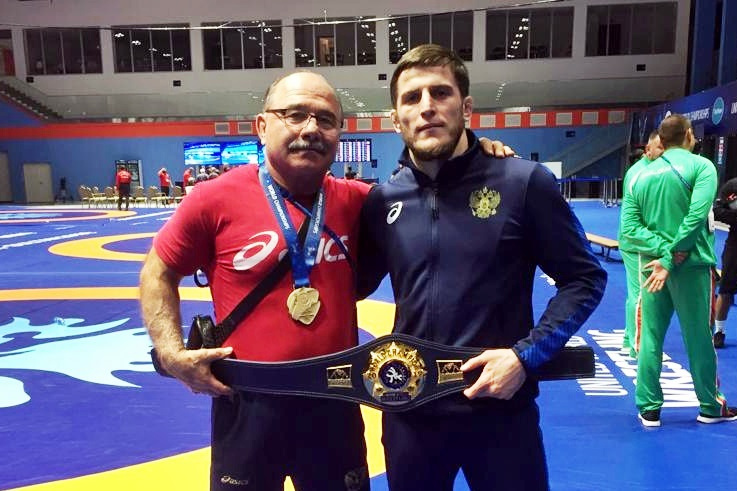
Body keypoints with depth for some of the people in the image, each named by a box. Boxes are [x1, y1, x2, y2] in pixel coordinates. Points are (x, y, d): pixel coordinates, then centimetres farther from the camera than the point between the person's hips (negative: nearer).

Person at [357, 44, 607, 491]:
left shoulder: (524, 182, -10)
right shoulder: (383, 200, -1)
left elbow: (584, 278, -4)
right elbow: (356, 285, 11)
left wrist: (526, 356, -14)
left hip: (500, 408, -2)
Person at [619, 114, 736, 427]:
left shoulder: (641, 175, 7)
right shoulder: (701, 166, -5)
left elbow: (629, 228, -4)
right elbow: (696, 217, -18)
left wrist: (662, 248, -11)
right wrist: (672, 259, -15)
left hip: (652, 264, 3)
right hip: (691, 264, -3)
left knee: (650, 339, 8)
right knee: (699, 337, 10)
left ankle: (649, 410, 14)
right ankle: (711, 407, 26)